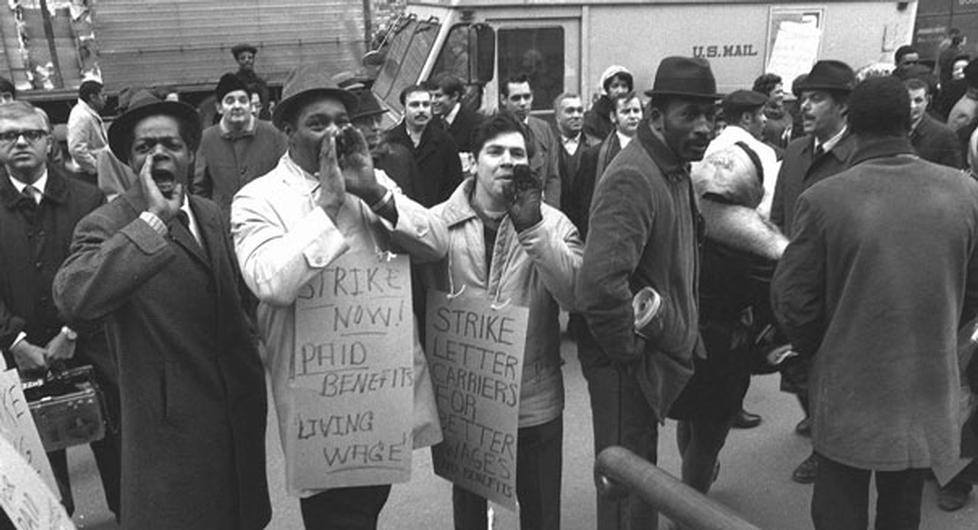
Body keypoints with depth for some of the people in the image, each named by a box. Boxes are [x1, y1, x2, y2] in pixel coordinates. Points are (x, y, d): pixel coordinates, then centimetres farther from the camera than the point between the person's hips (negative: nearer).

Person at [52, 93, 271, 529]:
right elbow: (71, 298, -34)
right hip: (174, 424, -6)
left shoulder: (211, 215, 7)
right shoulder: (106, 226, -13)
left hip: (240, 410, 6)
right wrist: (154, 218, -32)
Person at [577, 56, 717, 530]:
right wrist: (629, 352, -20)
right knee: (628, 491, 7)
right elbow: (599, 285, -35)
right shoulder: (633, 179, -23)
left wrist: (682, 339, 13)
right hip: (631, 366, -9)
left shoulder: (674, 170, 9)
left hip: (659, 357, 9)